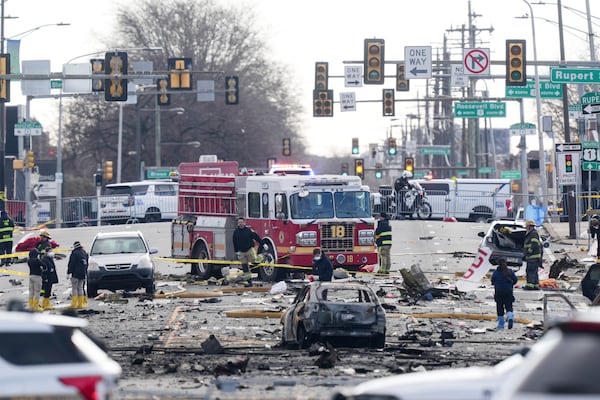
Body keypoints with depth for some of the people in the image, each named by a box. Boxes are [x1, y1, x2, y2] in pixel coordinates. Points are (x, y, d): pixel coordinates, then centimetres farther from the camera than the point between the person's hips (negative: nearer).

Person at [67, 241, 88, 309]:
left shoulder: (74, 253, -11)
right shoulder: (85, 253, 12)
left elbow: (71, 264, -13)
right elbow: (86, 264, 19)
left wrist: (68, 273, -9)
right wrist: (85, 273, 26)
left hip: (75, 274, -7)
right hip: (83, 274, 7)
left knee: (74, 288, -3)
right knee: (80, 288, 12)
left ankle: (74, 304, -7)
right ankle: (81, 304, 9)